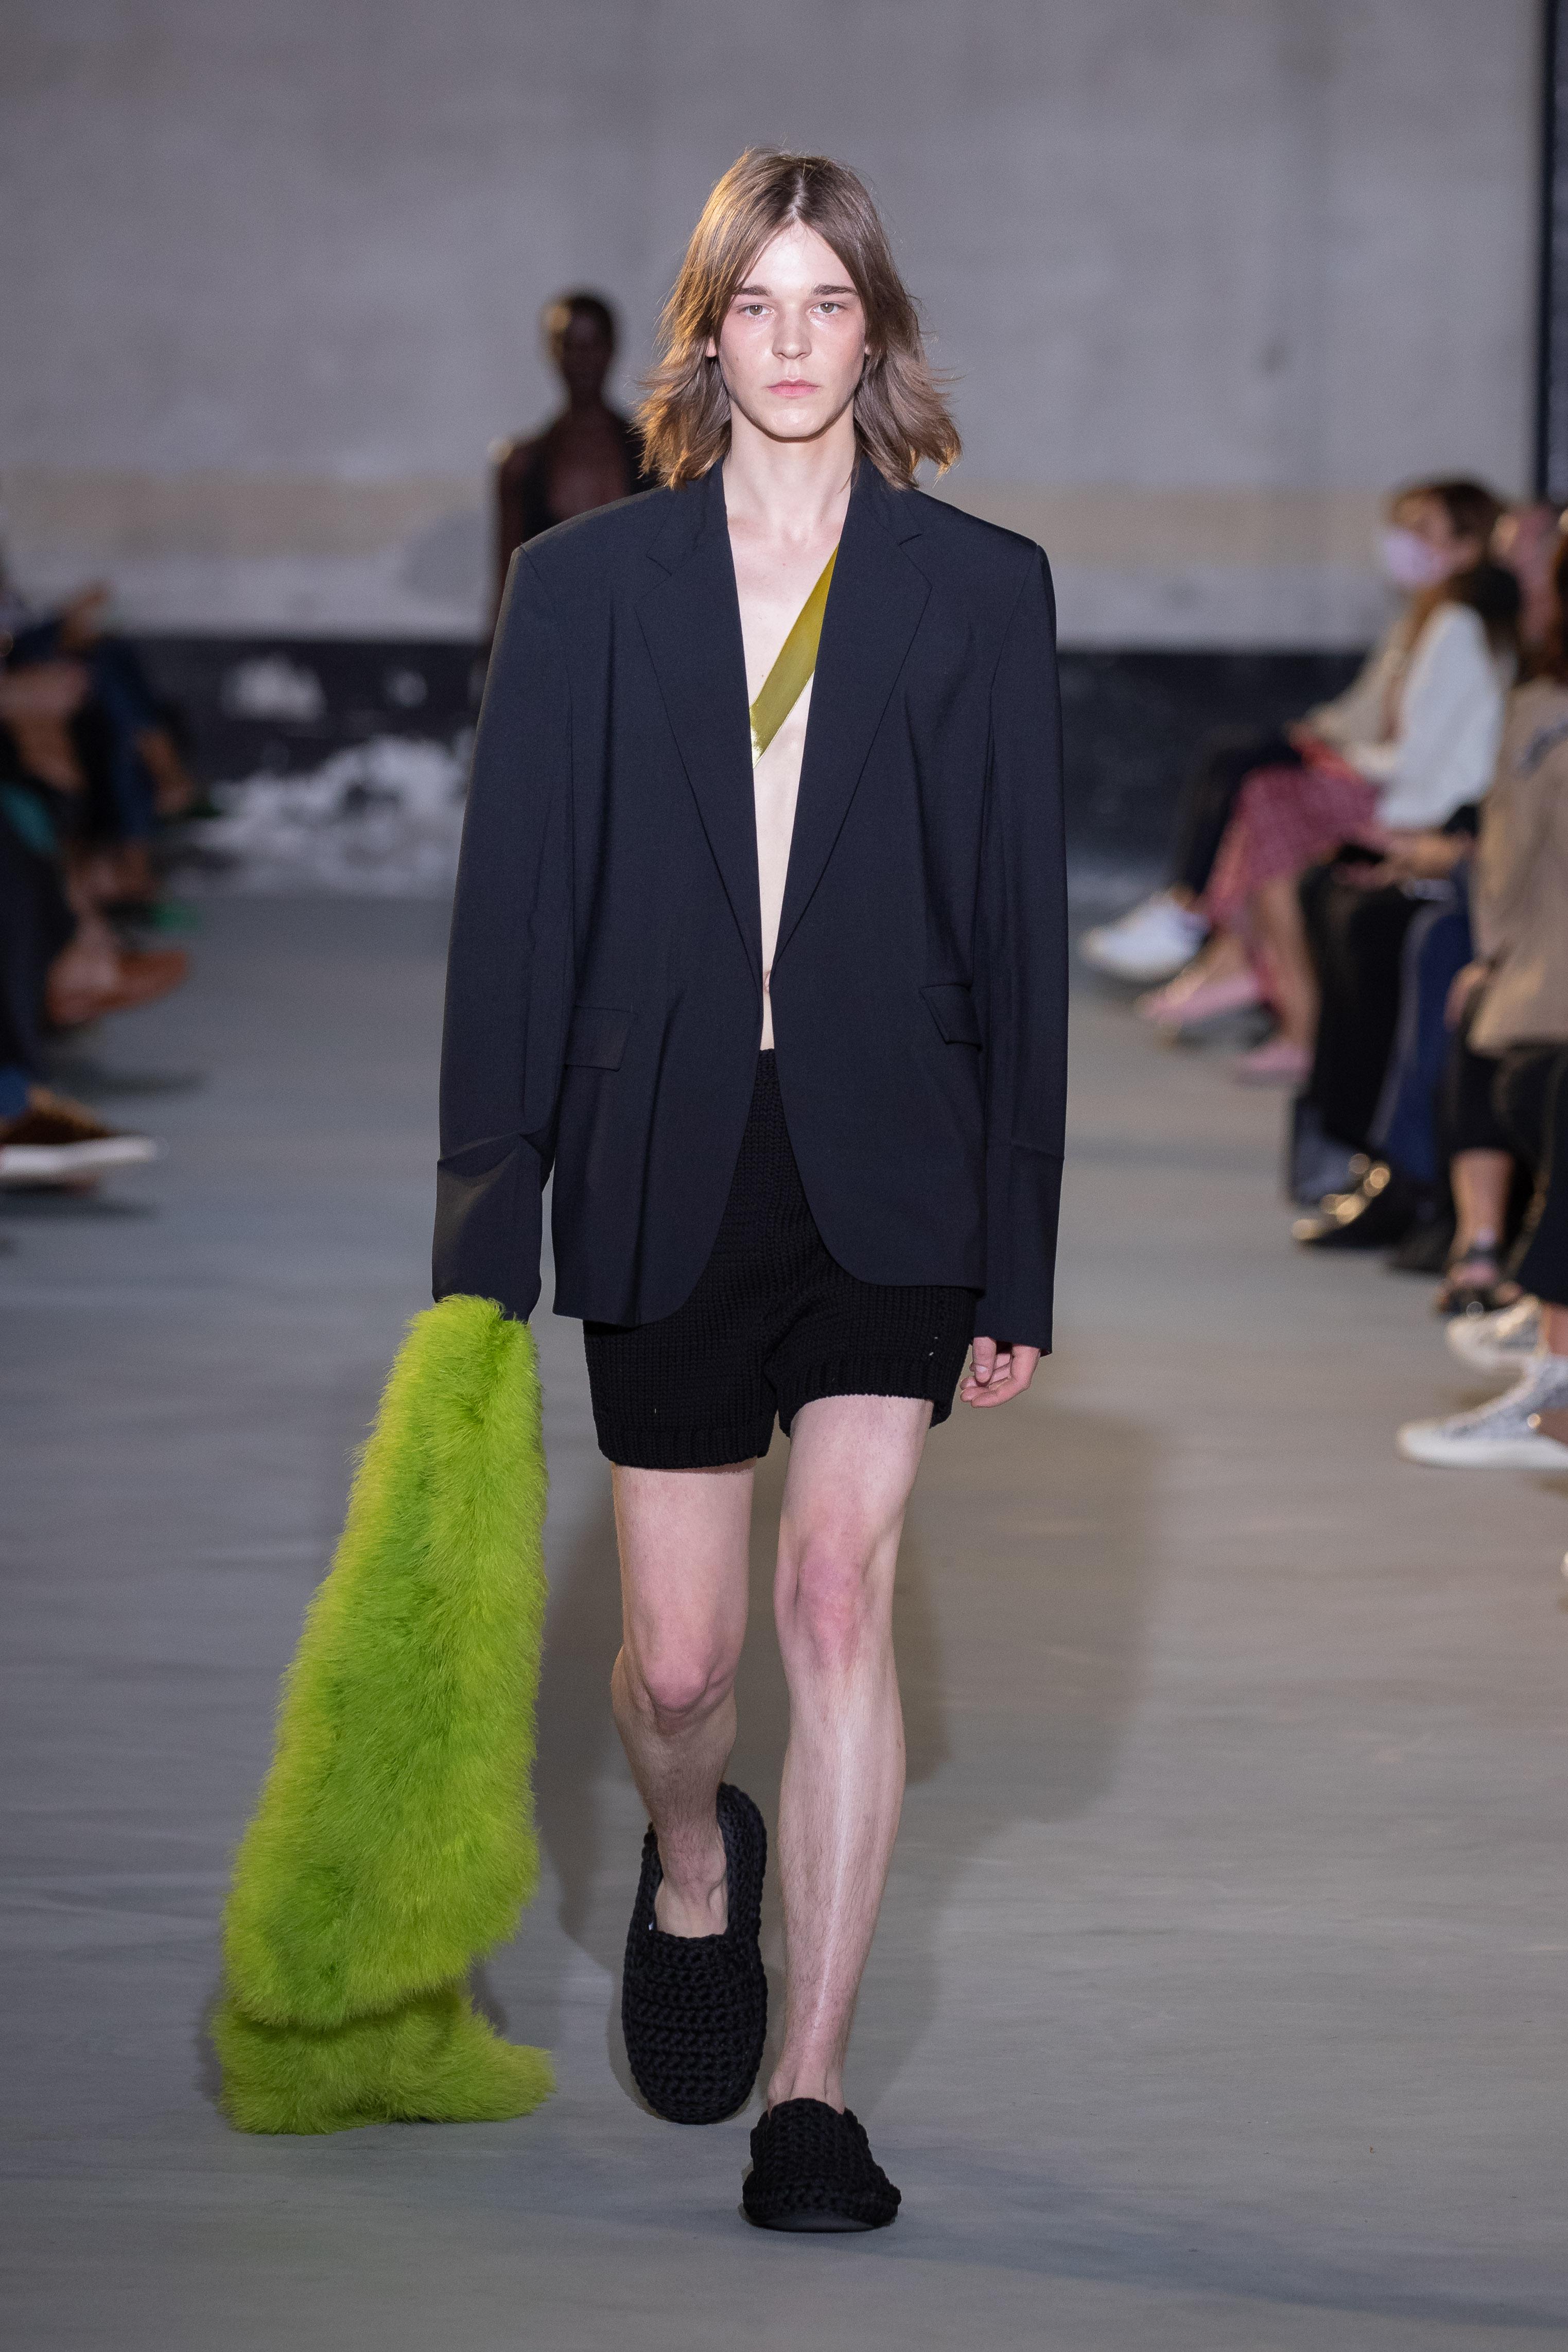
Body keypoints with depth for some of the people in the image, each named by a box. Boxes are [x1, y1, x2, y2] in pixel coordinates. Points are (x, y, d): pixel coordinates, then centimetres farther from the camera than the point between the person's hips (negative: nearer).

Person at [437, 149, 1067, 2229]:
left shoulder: (979, 591, 3)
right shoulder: (586, 585, 4)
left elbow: (1022, 930, 4)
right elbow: (512, 911, 4)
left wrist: (1019, 1256, 2)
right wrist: (486, 1222, 0)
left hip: (890, 1176, -1)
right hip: (666, 1175, 1)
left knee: (841, 1589, -14)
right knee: (678, 1657, 6)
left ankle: (813, 2090, -8)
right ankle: (694, 1872, 41)